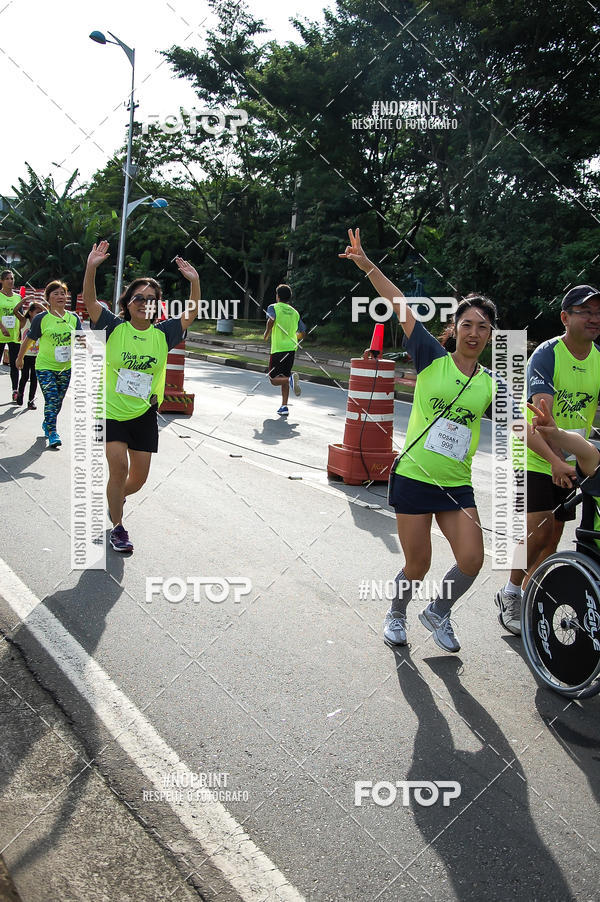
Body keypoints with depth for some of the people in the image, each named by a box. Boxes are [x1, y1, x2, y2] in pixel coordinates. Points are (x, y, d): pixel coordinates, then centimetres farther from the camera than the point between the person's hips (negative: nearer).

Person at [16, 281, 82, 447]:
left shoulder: (74, 318, 2)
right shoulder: (41, 319, -8)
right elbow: (28, 340, 3)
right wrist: (20, 358, 13)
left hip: (66, 367, 4)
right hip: (45, 367, -4)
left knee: (58, 401, 14)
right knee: (52, 400, -13)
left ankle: (47, 424, 37)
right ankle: (52, 433, -3)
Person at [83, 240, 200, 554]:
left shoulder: (163, 334, -2)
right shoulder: (115, 328, -6)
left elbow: (191, 314, -6)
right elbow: (89, 301, -16)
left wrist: (194, 281, -20)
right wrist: (91, 267, -31)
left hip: (144, 414, 3)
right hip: (111, 411, -3)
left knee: (138, 478, 8)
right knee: (119, 469, -14)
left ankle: (116, 497, 45)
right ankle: (117, 527, 8)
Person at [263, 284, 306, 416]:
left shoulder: (273, 307, 0)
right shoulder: (295, 312, 14)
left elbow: (271, 319, -22)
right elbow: (302, 333, 13)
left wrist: (266, 334, -7)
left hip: (278, 348, -5)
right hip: (291, 348, 5)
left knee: (274, 379, 1)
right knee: (284, 377, 15)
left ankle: (291, 379, -30)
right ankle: (284, 407, 9)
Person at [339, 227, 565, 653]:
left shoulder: (491, 384, 4)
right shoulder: (433, 358, -5)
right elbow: (403, 308, -11)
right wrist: (368, 266, -17)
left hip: (457, 485, 3)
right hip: (413, 478, -3)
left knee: (471, 560, -6)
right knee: (418, 565, 2)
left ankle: (438, 612, 25)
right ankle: (396, 615, 34)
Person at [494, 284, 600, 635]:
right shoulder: (546, 355, -17)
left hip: (570, 463, 5)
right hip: (535, 458, -5)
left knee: (553, 538, 8)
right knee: (538, 532, -14)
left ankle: (524, 601, 26)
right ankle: (510, 593, 8)